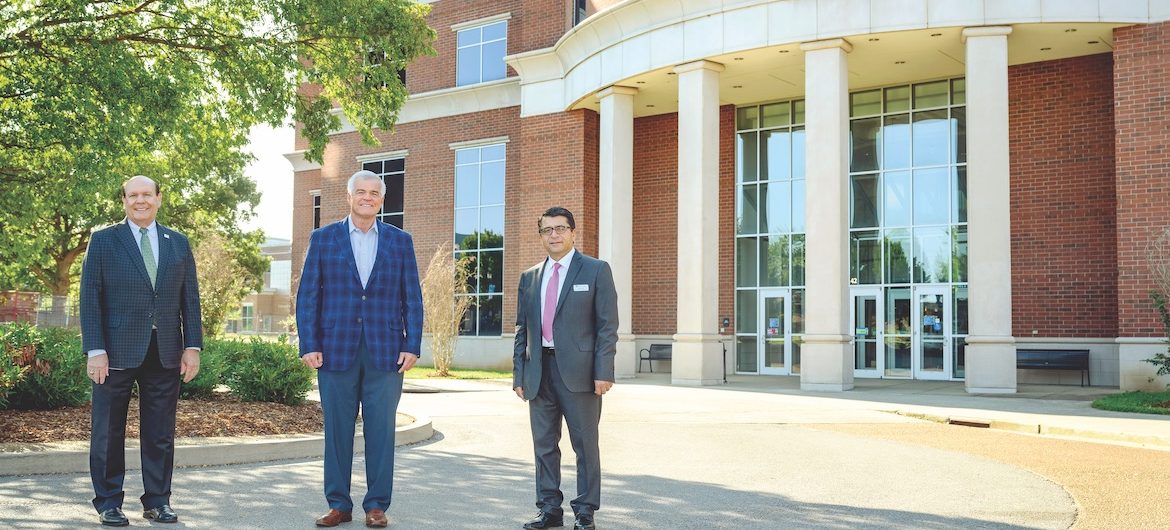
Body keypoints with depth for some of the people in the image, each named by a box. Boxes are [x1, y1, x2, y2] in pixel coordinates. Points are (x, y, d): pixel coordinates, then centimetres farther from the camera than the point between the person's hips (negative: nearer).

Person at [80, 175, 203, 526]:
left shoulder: (179, 244, 11)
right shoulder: (103, 241, 3)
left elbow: (190, 298, 10)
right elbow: (90, 298, -2)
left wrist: (193, 346, 2)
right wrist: (95, 350, -10)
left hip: (166, 353, 2)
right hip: (118, 352, -2)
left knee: (161, 434, 7)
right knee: (108, 432, 6)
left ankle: (157, 501, 16)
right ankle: (108, 503, 17)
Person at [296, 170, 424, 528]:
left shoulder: (400, 241, 8)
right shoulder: (323, 238, 6)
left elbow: (412, 298, 6)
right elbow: (307, 295, 4)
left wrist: (412, 346, -2)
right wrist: (309, 346, -4)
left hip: (385, 352, 0)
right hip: (337, 351, 0)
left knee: (381, 431, 3)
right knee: (337, 430, 6)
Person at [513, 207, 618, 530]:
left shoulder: (596, 271, 1)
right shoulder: (529, 278, 14)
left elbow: (607, 325, -4)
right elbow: (522, 331, 15)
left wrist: (603, 372, -11)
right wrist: (519, 374, 8)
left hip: (578, 370, -4)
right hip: (539, 372, 4)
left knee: (585, 444, 2)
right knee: (544, 444, 9)